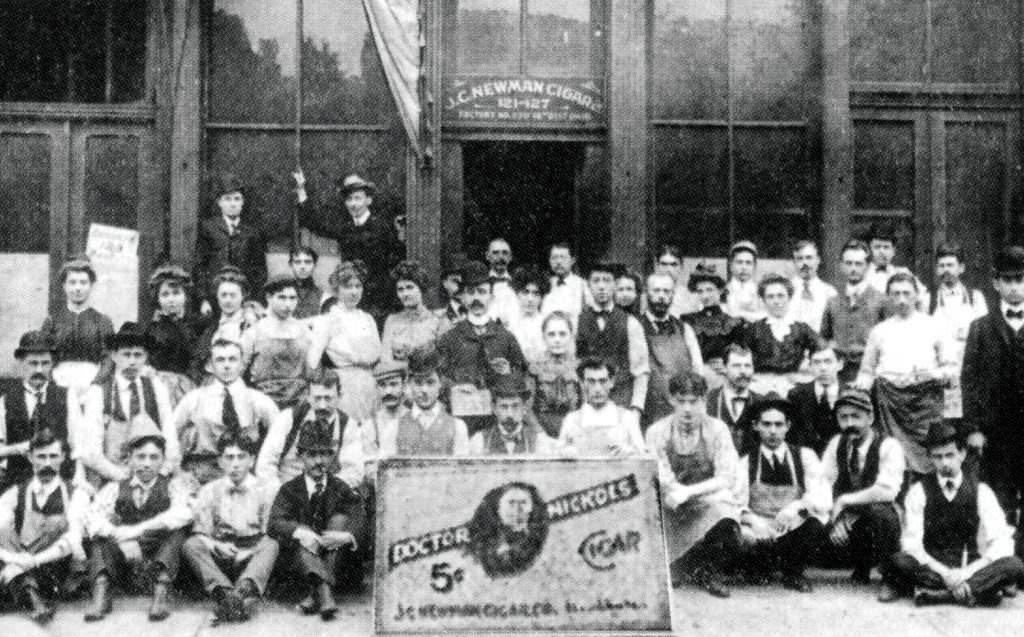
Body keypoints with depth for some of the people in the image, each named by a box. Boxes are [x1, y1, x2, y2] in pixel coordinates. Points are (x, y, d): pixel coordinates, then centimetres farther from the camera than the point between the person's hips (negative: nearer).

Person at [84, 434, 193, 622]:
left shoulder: (172, 486, 3)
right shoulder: (115, 489, 9)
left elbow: (182, 515, -19)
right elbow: (94, 517, -10)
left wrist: (137, 530, -24)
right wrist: (120, 536, -27)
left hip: (161, 558, -2)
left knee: (177, 532, -26)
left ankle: (160, 597, -38)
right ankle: (100, 596, -30)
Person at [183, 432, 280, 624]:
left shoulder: (267, 490, 4)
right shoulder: (209, 491, 9)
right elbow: (200, 534, 6)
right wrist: (216, 545, -16)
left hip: (253, 557, -1)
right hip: (219, 560, 1)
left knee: (271, 544, -32)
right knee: (190, 545, -26)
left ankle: (245, 590, -55)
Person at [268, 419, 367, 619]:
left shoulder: (341, 489, 6)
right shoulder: (289, 490, 5)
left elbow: (359, 521, -9)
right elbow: (274, 523, -12)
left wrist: (347, 536, -33)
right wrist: (299, 532, -33)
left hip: (336, 559, 1)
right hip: (299, 559, -1)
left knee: (340, 519, -21)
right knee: (300, 542, -28)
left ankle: (315, 595, -33)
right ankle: (324, 592, -51)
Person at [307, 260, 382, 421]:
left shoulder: (367, 319, 12)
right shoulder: (327, 320, -2)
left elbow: (375, 355, 6)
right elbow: (312, 359, -8)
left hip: (368, 384, 4)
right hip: (342, 386, -4)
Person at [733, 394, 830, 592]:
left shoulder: (805, 457, 5)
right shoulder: (746, 463, 5)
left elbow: (823, 499, -7)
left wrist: (797, 507, -26)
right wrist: (753, 521, -26)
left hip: (796, 534, 1)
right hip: (760, 537, 0)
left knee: (815, 524, -33)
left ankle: (793, 574, -2)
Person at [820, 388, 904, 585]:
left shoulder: (888, 446, -13)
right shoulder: (837, 444, 2)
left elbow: (887, 491, -28)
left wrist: (844, 500, -22)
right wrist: (835, 517, -19)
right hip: (845, 520, 4)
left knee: (879, 511, -39)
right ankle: (860, 566, 9)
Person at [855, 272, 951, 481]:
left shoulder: (933, 326, 11)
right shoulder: (879, 330, 15)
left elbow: (949, 366, 12)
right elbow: (867, 370, 18)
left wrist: (936, 374, -7)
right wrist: (859, 388, 2)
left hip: (926, 397, -1)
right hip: (890, 396, 1)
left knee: (926, 454, -10)